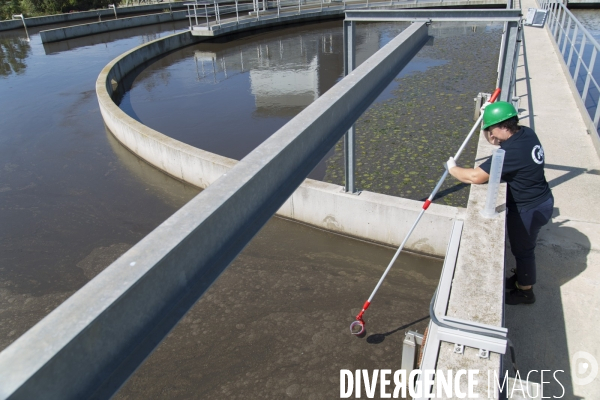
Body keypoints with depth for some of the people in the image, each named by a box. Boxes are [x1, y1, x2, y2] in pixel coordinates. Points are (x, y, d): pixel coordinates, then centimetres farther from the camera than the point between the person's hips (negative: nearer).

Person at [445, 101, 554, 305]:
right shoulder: (526, 133, -4)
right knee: (523, 246, 27)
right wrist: (489, 116, 0)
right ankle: (522, 277, 49)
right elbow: (494, 140, 14)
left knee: (522, 249, 12)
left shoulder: (511, 151, -33)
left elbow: (475, 177, -31)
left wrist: (453, 169, -13)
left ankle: (525, 292, 34)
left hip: (529, 209, -9)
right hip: (540, 200, 9)